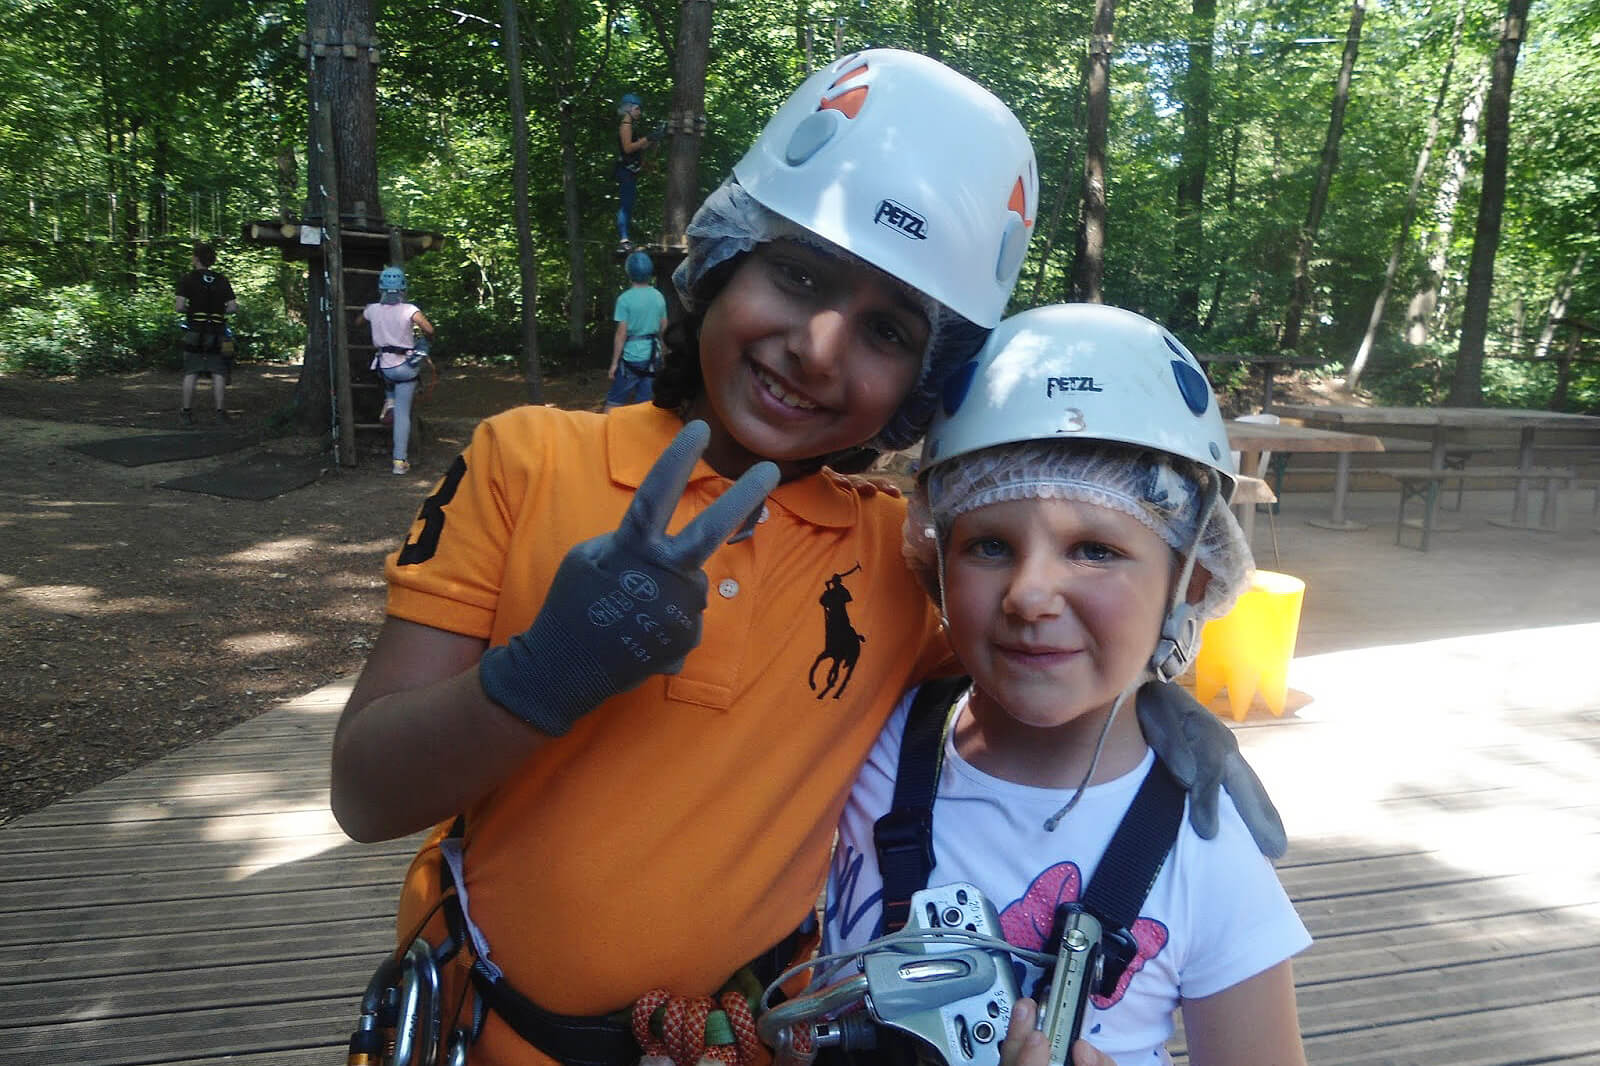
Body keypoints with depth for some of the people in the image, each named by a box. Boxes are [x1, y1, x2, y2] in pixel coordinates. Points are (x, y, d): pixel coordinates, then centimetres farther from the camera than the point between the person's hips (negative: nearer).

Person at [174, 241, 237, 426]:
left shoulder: (188, 279, -3)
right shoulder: (221, 279, 4)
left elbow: (179, 306, -11)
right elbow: (233, 307, -1)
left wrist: (189, 310, 9)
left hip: (195, 332, -1)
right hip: (217, 333, 2)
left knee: (190, 373, 5)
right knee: (218, 373, 4)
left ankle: (187, 411, 9)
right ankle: (220, 410, 2)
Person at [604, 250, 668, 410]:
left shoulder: (625, 298, -12)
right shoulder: (659, 297, 4)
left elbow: (621, 334, -13)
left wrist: (614, 363, -7)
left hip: (631, 357, -5)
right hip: (652, 357, 5)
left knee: (613, 403, 2)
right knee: (644, 404, 8)